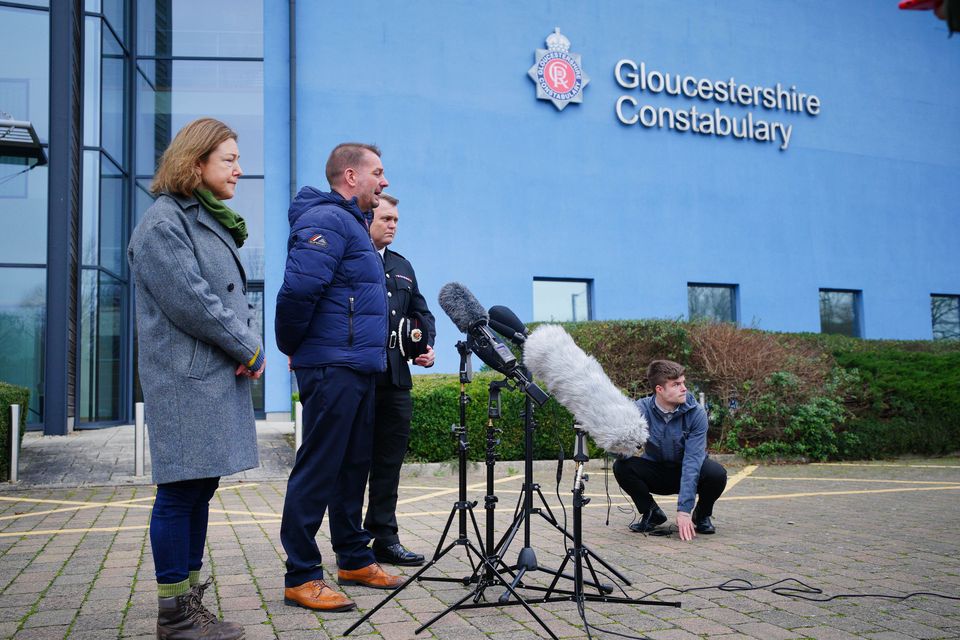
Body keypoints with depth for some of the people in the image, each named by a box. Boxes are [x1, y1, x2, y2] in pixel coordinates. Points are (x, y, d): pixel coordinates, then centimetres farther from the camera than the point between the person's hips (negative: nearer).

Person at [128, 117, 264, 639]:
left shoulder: (210, 221, 20)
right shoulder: (163, 223, -9)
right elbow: (192, 302, -18)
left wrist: (251, 344, 0)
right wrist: (249, 349, -10)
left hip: (218, 378, 9)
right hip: (186, 381, -9)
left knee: (199, 489, 12)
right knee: (181, 492, -4)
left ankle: (188, 596, 22)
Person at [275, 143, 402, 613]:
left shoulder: (351, 223, 21)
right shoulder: (327, 220, -12)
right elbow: (298, 289, -24)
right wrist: (292, 347, -10)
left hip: (358, 368, 10)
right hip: (333, 367, -10)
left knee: (354, 465, 15)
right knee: (317, 469, -5)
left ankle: (354, 559, 27)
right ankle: (301, 578, 3)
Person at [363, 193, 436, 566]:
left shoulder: (402, 267, 22)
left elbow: (421, 312, 22)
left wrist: (427, 345, 5)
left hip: (395, 380, 7)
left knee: (390, 462, 9)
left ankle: (384, 538, 18)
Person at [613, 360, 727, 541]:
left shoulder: (696, 413, -21)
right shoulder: (641, 409, -19)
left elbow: (692, 461, -27)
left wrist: (684, 510, -33)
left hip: (689, 473, -1)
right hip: (656, 472, 1)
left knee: (716, 473, -32)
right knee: (621, 467, -27)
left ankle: (702, 514, 2)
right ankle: (652, 513, 0)